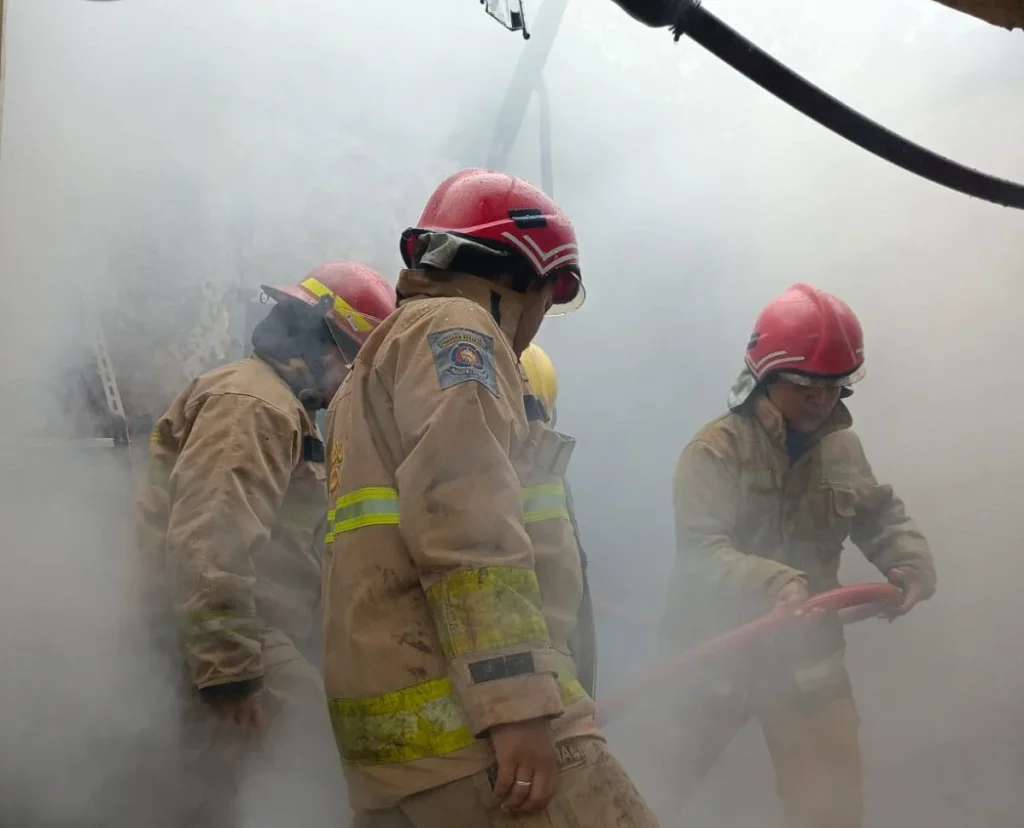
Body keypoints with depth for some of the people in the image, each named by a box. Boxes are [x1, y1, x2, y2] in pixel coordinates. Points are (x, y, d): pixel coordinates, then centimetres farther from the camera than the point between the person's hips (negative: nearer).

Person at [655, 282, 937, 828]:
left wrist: (912, 564, -14)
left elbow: (879, 516, 8)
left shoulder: (842, 447, 1)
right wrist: (774, 583, -43)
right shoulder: (717, 450, -17)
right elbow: (700, 553, -26)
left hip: (806, 651, 4)